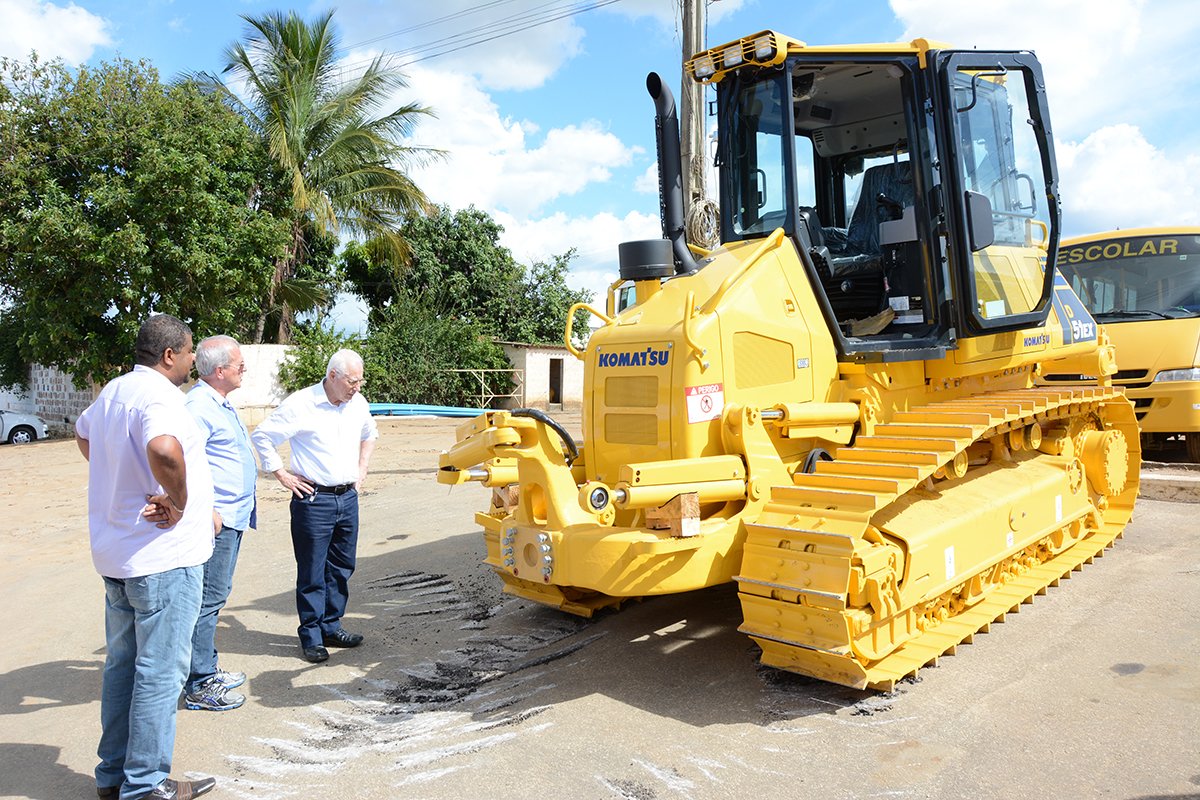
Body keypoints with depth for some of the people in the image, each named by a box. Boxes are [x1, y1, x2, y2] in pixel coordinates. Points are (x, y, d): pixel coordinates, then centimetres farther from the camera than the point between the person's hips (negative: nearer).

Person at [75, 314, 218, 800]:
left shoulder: (112, 392, 11)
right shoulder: (159, 394, -19)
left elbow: (82, 434, 31)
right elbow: (164, 449, -40)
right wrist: (178, 501, -23)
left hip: (116, 554, 10)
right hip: (163, 557, -9)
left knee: (123, 662, 18)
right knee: (160, 669, 1)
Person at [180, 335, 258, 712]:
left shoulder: (221, 404, 15)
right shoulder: (199, 406, -17)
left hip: (232, 517, 10)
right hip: (216, 519, -10)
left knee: (215, 596, 17)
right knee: (208, 599, -3)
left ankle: (208, 672, 29)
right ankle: (200, 687, 6)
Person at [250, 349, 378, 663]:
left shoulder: (358, 404, 6)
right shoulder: (300, 404, -13)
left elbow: (369, 434, 26)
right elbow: (261, 437, -9)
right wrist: (283, 476, -9)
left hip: (348, 498, 6)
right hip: (313, 499, -6)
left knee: (342, 567, 13)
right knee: (312, 572, 3)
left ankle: (331, 627, 27)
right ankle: (311, 636, 14)